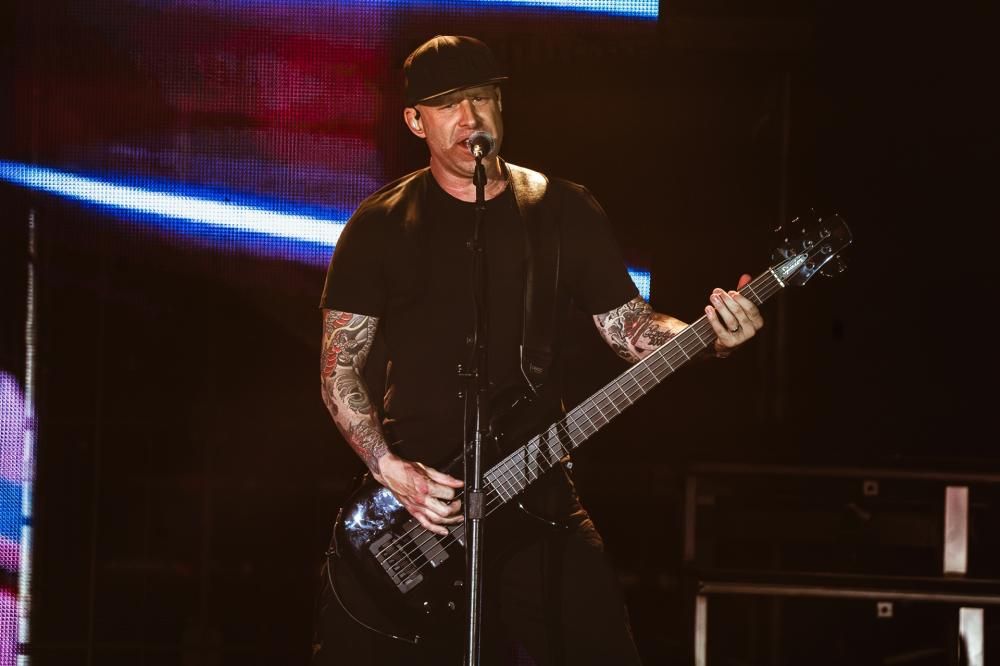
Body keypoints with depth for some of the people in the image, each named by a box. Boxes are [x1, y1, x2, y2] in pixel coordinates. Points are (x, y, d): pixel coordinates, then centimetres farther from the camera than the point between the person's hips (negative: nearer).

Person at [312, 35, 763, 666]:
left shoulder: (566, 211, 6)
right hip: (410, 484, -1)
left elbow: (629, 325, 10)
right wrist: (391, 471, -11)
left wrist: (711, 336, -10)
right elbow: (340, 364, 2)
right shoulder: (381, 227, 1)